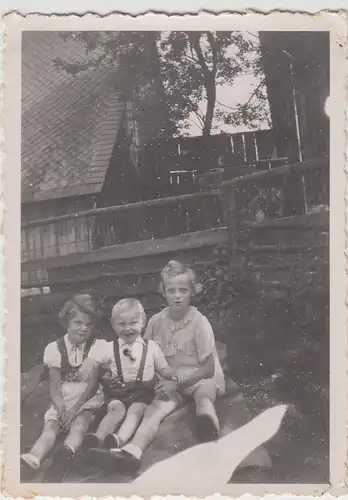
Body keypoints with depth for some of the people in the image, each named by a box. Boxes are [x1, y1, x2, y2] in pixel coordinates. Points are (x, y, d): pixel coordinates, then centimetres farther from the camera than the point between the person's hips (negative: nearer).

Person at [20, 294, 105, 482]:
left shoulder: (98, 347, -4)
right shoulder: (55, 348, 0)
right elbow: (54, 385, 1)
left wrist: (76, 408, -17)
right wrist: (61, 407, -18)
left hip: (89, 400, -2)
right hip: (63, 401, 2)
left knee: (78, 426, -31)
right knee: (50, 428, -25)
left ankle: (63, 456, -60)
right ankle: (30, 462, -52)